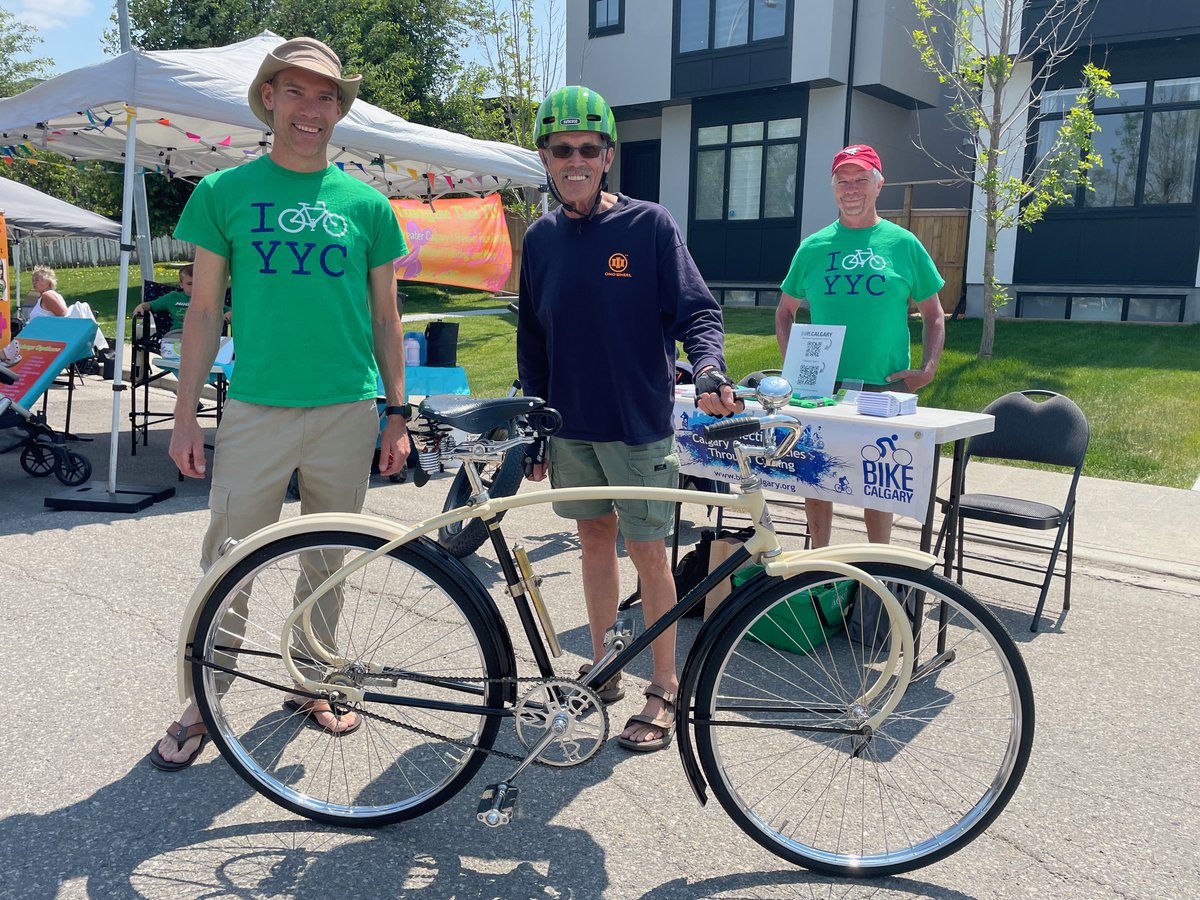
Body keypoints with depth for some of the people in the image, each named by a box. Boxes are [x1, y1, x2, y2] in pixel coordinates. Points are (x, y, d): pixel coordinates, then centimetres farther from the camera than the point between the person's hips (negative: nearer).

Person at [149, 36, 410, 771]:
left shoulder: (366, 204, 6)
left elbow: (386, 317, 9)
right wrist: (187, 413, 1)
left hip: (347, 412, 1)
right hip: (255, 409, -1)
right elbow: (205, 310, 5)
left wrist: (397, 413, 4)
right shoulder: (224, 193, 3)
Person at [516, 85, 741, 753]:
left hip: (639, 422, -4)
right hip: (570, 423, 4)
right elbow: (532, 340, 12)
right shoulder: (540, 239, 7)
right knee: (595, 537, 13)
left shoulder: (649, 225, -6)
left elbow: (697, 311, -8)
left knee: (647, 549, 1)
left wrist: (710, 369, -28)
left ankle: (665, 690, 15)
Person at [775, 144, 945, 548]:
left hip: (885, 388, -1)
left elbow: (932, 313, 10)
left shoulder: (903, 244, 4)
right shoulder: (813, 247, 7)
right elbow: (785, 311, 15)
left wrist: (927, 368, -4)